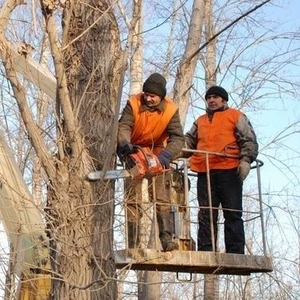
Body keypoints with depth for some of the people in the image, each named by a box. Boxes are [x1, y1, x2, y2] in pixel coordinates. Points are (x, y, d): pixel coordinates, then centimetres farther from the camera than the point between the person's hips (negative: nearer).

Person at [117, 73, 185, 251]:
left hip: (157, 154, 1)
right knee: (133, 200, -4)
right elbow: (124, 126, -27)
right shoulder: (133, 104, -17)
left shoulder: (171, 110, -16)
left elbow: (178, 138, -22)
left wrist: (167, 155, -40)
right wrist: (125, 144, -48)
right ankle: (133, 243, -5)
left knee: (162, 198, -7)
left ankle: (167, 239, -9)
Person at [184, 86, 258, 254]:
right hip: (205, 173, 4)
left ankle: (236, 254, -4)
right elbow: (189, 140, 22)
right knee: (206, 215, 0)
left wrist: (246, 159, -12)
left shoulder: (236, 116, 12)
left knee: (233, 214, -3)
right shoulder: (200, 121, 26)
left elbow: (249, 140, 3)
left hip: (229, 171, -4)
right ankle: (206, 252, -1)